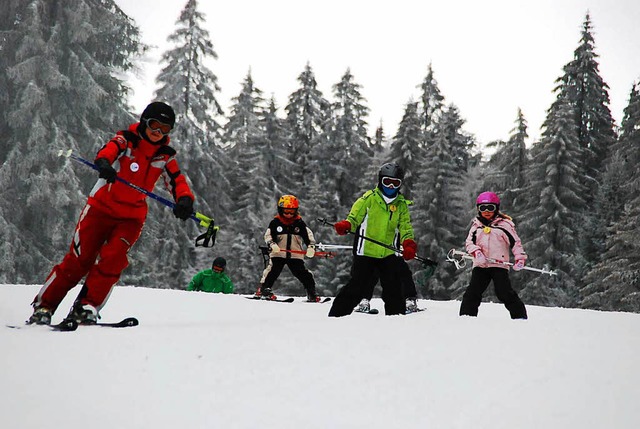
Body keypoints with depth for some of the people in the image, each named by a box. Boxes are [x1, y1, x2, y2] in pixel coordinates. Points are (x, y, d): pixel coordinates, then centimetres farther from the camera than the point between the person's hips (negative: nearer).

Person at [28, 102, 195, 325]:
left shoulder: (165, 156, 3)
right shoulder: (126, 139, -6)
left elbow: (177, 181, -8)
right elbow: (108, 150, -26)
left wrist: (184, 199, -31)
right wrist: (103, 163, -50)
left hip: (132, 216, 2)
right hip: (101, 206, -2)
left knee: (112, 260, -19)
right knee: (79, 259, -5)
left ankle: (86, 307, -8)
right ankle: (43, 306, 6)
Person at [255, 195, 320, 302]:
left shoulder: (299, 223, 5)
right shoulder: (275, 222, 1)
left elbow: (308, 235, 1)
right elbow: (268, 235, -4)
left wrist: (311, 246, -16)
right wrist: (272, 244, -24)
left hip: (296, 255, 1)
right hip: (278, 254, -1)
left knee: (303, 273, -1)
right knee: (273, 271, -10)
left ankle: (311, 293, 7)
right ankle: (263, 290, 1)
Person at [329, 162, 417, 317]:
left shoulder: (401, 204, 10)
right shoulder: (369, 198, 0)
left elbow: (405, 226, 6)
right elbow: (355, 217, -3)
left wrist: (408, 243, -12)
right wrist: (346, 226, -25)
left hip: (388, 253, 3)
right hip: (366, 252, -3)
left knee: (392, 288, 2)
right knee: (358, 286, -4)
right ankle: (336, 315, 5)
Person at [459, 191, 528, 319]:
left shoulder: (505, 224, 4)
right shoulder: (476, 224, 14)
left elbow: (516, 242, 4)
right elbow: (469, 242, 9)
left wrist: (520, 258, -8)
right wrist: (476, 252, -10)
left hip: (499, 265, -3)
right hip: (480, 265, 3)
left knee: (505, 293, -9)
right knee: (473, 292, -3)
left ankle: (520, 316, -2)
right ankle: (466, 315, 5)